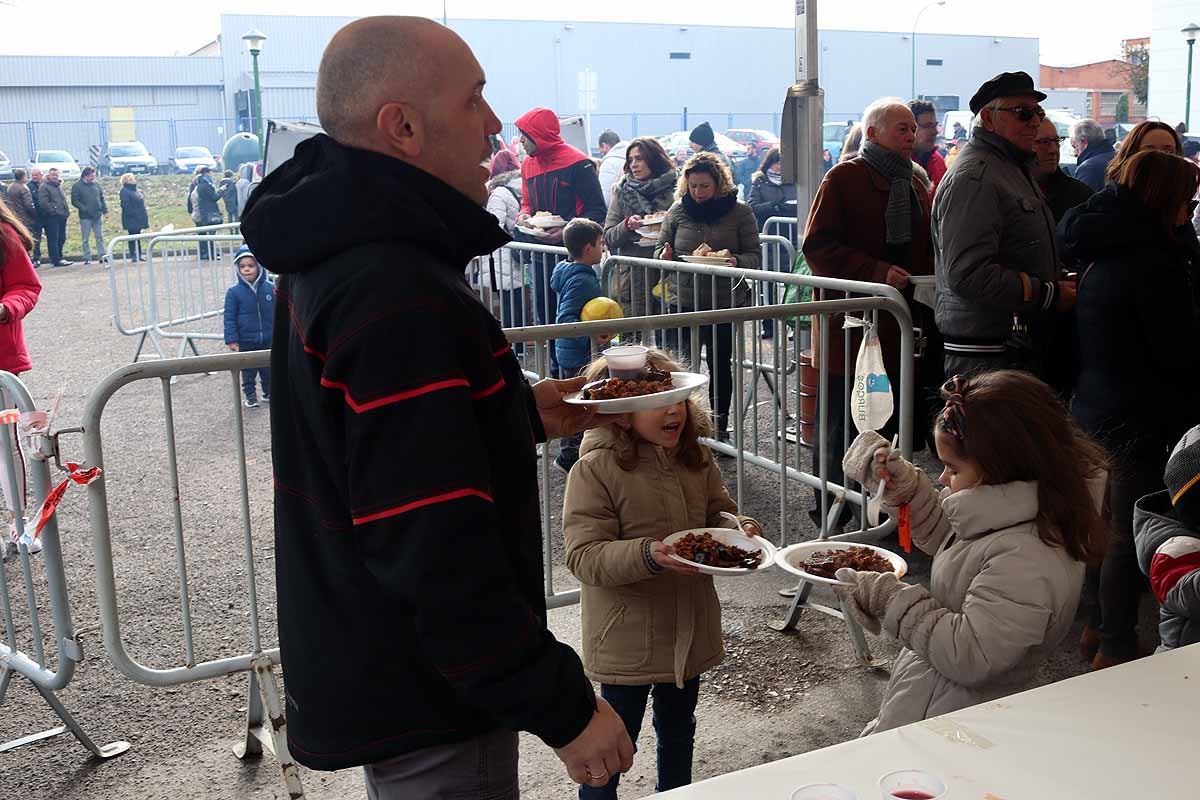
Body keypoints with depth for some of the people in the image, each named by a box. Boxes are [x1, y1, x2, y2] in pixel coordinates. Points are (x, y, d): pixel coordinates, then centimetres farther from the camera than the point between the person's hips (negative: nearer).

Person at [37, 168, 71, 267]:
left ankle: (57, 258, 22)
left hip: (62, 217, 9)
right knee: (53, 239, -6)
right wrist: (54, 210, -17)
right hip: (51, 217, -9)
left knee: (61, 238, 12)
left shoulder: (59, 186, 22)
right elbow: (43, 202, -15)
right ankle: (57, 259, -8)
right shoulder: (44, 187, -5)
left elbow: (64, 200, 30)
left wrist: (67, 210, 15)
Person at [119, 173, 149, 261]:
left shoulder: (138, 190, 15)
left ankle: (139, 255, 17)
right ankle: (133, 256, 1)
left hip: (139, 218, 7)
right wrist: (132, 214, -22)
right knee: (132, 236, -3)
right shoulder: (125, 191, -10)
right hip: (131, 219, -7)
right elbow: (125, 205, -17)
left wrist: (144, 216, 11)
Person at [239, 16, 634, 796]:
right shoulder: (398, 298, -28)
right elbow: (439, 555, -30)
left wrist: (521, 413, 9)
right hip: (422, 701, -10)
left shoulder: (334, 251, 5)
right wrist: (565, 708, -22)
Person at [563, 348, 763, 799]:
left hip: (690, 632, 6)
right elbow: (583, 556, -22)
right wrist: (648, 555, -36)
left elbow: (719, 516, 12)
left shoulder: (697, 461, 0)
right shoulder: (595, 470, -19)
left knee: (678, 730, 25)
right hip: (628, 638, -6)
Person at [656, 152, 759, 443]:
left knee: (721, 365, 8)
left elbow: (755, 256, -1)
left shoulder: (739, 212, 0)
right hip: (685, 301, 1)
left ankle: (720, 427, 21)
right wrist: (664, 254, -10)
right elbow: (661, 248, 14)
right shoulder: (677, 211, 5)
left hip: (725, 302, -1)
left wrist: (737, 261, -23)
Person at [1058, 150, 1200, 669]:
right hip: (1144, 417, -9)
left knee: (1107, 526, 19)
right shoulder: (1155, 261, -19)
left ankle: (1098, 630, 30)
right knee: (1129, 534, 0)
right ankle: (1116, 647, 9)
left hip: (1097, 408, 9)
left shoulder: (1104, 256, 9)